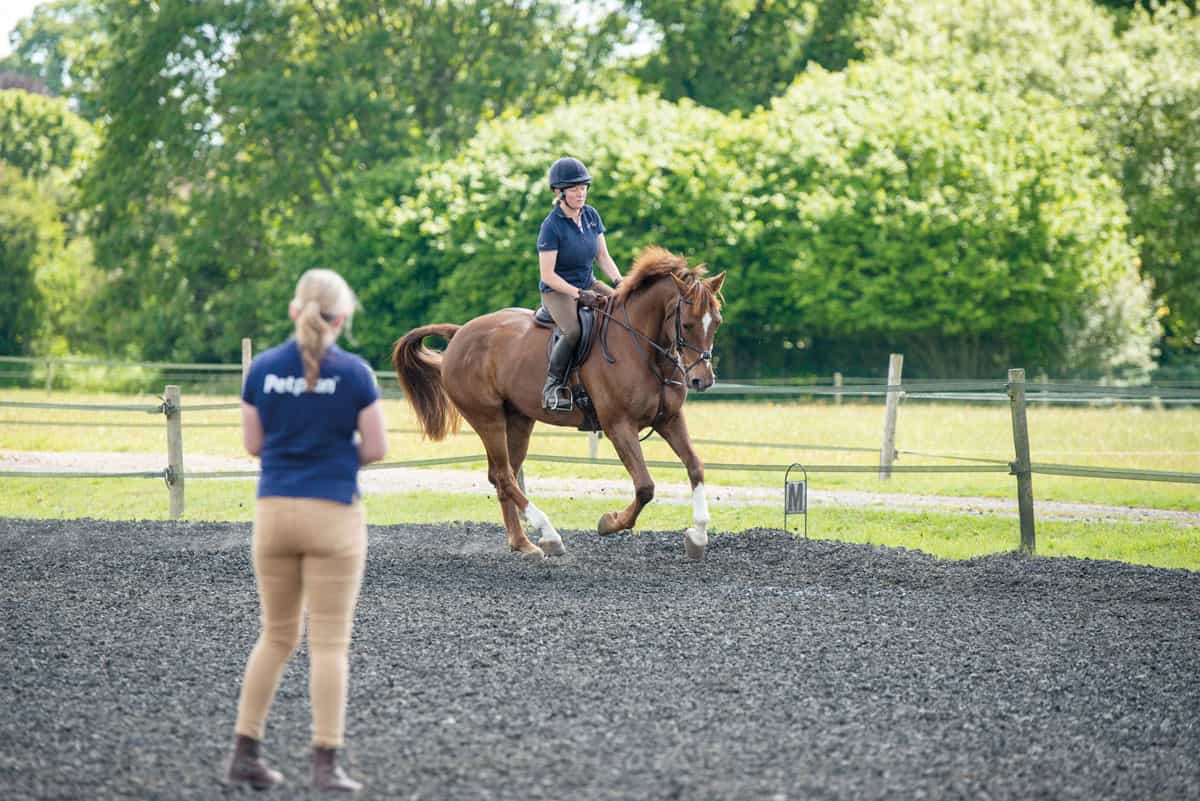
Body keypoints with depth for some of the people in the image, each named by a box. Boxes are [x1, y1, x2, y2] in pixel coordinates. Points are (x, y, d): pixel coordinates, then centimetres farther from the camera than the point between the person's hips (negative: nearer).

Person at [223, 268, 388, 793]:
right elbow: (375, 450, -5)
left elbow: (253, 443, 7)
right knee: (329, 643, 1)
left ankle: (244, 755, 14)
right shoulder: (354, 373, -8)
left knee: (276, 636, 16)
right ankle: (325, 765, 0)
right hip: (333, 514, -4)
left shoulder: (263, 369, 1)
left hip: (274, 511, 4)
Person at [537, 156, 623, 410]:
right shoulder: (551, 227, -17)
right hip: (557, 291, -7)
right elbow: (547, 275, -18)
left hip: (588, 284, 7)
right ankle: (552, 386, -17)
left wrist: (619, 282, -9)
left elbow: (603, 255, 9)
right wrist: (579, 295, -25)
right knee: (574, 331, -35)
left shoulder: (591, 215, 3)